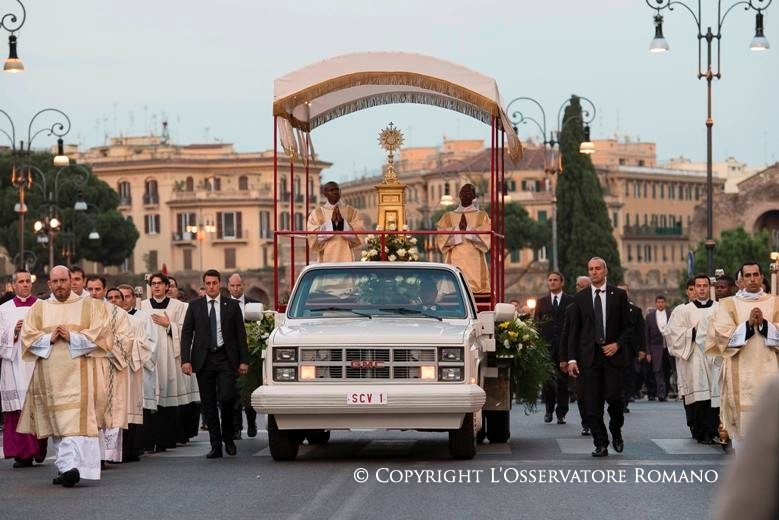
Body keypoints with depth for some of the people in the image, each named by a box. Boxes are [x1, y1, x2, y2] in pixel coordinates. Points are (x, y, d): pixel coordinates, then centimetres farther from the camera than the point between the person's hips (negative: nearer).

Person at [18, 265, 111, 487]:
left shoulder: (89, 306, 9)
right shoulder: (39, 308, 15)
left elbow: (98, 332, -2)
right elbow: (27, 335, 6)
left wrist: (72, 338, -12)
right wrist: (49, 338, -10)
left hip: (77, 373, -3)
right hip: (49, 374, 3)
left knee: (75, 419, -15)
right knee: (56, 421, 4)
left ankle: (71, 466, -26)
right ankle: (66, 468, 9)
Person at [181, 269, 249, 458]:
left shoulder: (232, 306, 6)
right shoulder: (195, 306, 8)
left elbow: (241, 334, 6)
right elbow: (186, 334, 5)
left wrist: (243, 360, 0)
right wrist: (186, 360, -6)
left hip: (226, 359, -1)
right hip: (204, 360, 1)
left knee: (226, 398, -14)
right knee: (208, 404, 2)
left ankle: (228, 437, 9)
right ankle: (216, 446, 8)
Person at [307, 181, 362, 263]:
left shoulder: (351, 211, 9)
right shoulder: (316, 213, 6)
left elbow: (359, 236, -1)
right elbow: (313, 238, -5)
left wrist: (342, 222, -13)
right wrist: (331, 222, -13)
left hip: (346, 259, 1)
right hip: (326, 260, -1)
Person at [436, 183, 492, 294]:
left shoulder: (481, 216, 14)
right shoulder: (448, 217, 18)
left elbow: (487, 234, -1)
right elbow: (441, 235, 4)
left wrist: (468, 230, -13)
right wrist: (457, 229, -11)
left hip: (475, 262, -1)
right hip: (455, 261, 1)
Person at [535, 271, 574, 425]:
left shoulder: (571, 301, 6)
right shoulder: (541, 302, 12)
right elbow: (536, 324, 10)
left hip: (564, 346, -2)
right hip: (546, 345, 2)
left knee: (563, 380, -1)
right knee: (547, 380, 1)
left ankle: (561, 413, 4)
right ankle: (549, 410, 16)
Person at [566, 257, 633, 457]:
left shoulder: (618, 295, 6)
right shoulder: (580, 298, 9)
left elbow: (628, 326, 7)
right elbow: (573, 331, 7)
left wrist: (617, 344, -10)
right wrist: (572, 359, -1)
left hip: (612, 354, -1)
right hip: (589, 356, 1)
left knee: (614, 397, -10)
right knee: (592, 404, -3)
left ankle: (616, 431, 18)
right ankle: (601, 444, 2)